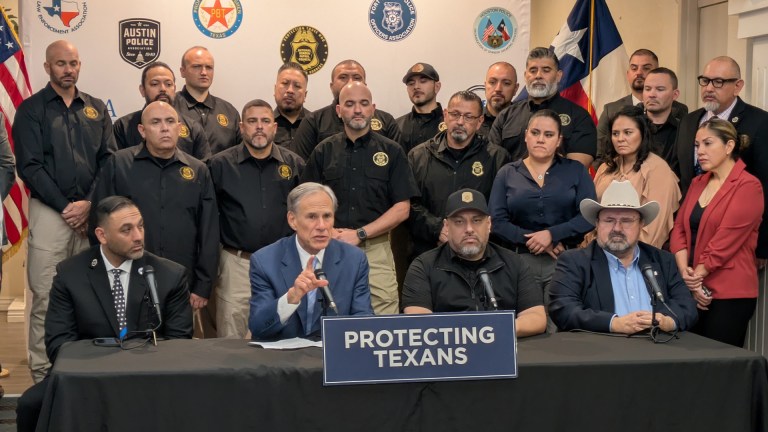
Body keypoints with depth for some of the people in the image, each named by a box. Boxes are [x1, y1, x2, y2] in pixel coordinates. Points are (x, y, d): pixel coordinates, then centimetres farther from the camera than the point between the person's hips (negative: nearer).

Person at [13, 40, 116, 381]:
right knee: (46, 297, -5)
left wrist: (89, 204, -8)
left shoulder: (96, 109, 13)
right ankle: (43, 375, 1)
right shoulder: (31, 110, 3)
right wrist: (65, 206, -10)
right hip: (49, 211, -3)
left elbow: (108, 160, 6)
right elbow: (30, 167, -4)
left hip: (91, 212, 3)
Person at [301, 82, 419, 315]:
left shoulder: (391, 151, 5)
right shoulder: (323, 152, 10)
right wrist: (328, 233, -10)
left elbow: (402, 208, 1)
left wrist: (360, 234, -9)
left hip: (376, 250, -1)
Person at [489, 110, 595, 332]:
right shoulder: (507, 174, 10)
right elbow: (497, 221, 0)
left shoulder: (575, 171, 9)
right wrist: (531, 240, -11)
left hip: (566, 262, -1)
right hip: (520, 262, 1)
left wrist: (551, 234, -13)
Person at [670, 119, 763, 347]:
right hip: (693, 292, 6)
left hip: (730, 294, -6)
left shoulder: (748, 186, -7)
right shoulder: (697, 183, 15)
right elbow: (679, 229, 7)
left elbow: (726, 239, -13)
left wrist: (697, 276, -10)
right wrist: (687, 275, -6)